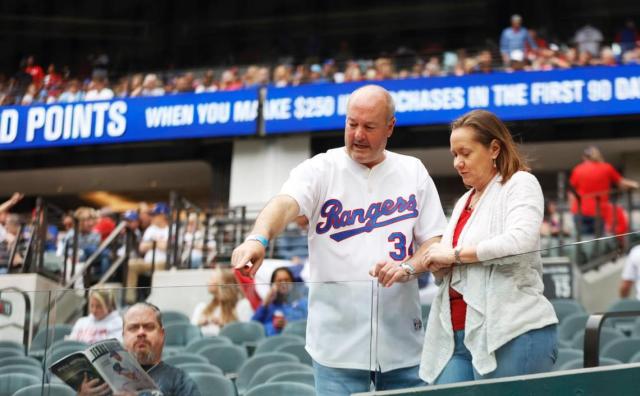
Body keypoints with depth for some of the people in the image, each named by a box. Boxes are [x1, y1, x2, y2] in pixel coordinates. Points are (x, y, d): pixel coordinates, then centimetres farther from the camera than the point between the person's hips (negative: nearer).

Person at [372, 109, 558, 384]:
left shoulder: (520, 184, -1)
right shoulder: (464, 202, 23)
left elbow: (520, 241, -20)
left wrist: (455, 254, -13)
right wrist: (431, 263, 2)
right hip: (458, 337, 7)